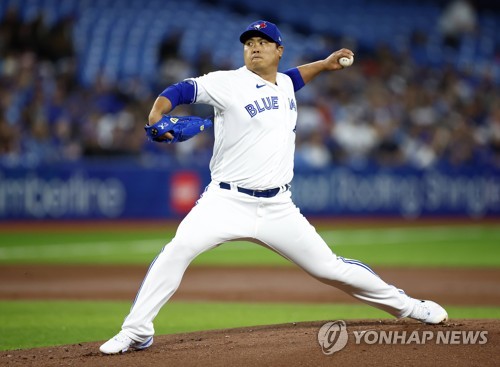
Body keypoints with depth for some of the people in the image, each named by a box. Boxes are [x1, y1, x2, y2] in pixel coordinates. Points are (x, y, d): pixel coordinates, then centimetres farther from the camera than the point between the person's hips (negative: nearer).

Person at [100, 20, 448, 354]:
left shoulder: (284, 84, 12)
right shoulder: (227, 83, -6)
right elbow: (182, 90, -15)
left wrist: (325, 64, 30)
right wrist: (157, 114, -32)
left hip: (278, 208, 4)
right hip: (227, 202, -4)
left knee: (328, 267, 5)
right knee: (179, 249, -27)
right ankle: (136, 332, -19)